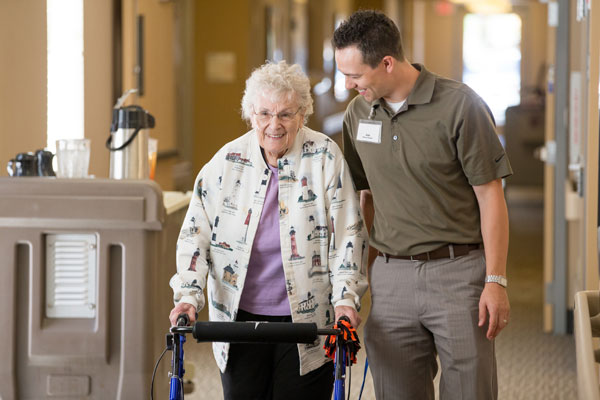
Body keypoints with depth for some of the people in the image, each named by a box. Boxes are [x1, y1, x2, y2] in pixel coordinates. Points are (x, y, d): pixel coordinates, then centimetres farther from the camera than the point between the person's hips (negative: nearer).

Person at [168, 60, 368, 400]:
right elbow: (196, 232, 2)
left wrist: (345, 298, -13)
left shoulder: (325, 158, -3)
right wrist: (189, 295, -10)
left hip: (308, 322, -2)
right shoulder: (228, 162, 1)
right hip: (240, 320, 2)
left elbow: (348, 233, -3)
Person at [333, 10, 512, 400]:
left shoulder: (460, 105, -9)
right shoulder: (358, 113, 7)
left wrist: (496, 281, -10)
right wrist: (363, 272, 14)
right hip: (390, 276, 4)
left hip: (459, 270, -4)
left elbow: (490, 195, -7)